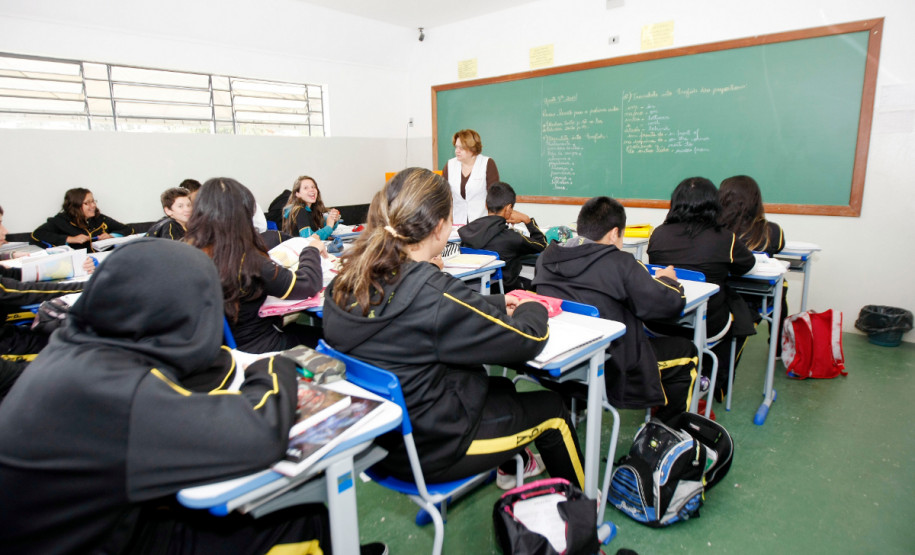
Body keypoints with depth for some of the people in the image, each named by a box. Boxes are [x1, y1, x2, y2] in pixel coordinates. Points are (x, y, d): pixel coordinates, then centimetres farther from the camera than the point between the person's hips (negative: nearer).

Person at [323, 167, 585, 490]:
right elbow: (527, 340, -19)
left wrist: (495, 302, 9)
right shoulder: (432, 294, -33)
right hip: (430, 452, -7)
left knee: (501, 386, 29)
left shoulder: (345, 283, -8)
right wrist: (532, 308, 2)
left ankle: (512, 468, 53)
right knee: (552, 408, 14)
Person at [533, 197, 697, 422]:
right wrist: (666, 279, 11)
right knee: (686, 351, 16)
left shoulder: (546, 257, -1)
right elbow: (670, 303, -12)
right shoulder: (621, 263, -18)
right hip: (610, 373, -7)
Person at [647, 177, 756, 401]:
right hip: (707, 327, -3)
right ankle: (715, 381, 36)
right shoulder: (724, 239, -11)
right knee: (744, 314, 27)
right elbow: (747, 265, 10)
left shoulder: (658, 234, -5)